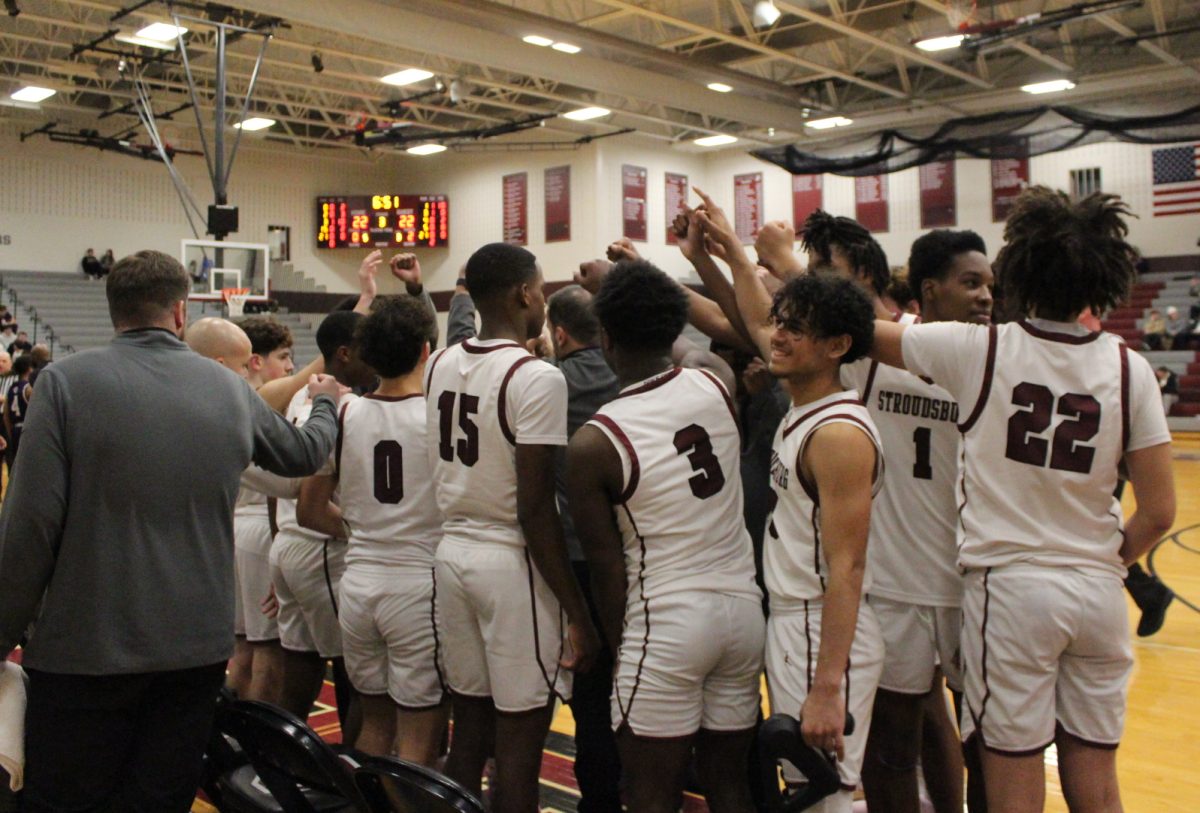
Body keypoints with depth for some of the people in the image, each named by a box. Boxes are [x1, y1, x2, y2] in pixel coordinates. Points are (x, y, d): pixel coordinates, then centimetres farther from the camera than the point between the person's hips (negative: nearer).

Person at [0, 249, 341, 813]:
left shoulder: (66, 382, -8)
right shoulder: (231, 390, 2)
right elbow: (304, 453, 20)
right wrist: (325, 403, 41)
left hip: (86, 651, -3)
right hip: (200, 647, 3)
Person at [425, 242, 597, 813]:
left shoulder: (440, 365, 6)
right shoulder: (535, 376, -16)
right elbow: (535, 509, -19)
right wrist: (577, 613, -13)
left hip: (453, 551, 7)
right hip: (512, 561, -7)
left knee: (468, 730, 17)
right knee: (519, 740, 4)